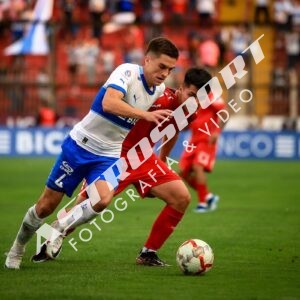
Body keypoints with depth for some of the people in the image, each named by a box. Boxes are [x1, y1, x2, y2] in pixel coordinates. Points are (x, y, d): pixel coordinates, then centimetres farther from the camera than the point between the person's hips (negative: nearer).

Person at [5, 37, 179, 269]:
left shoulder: (160, 91, 0)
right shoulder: (127, 72, -20)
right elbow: (108, 103, -38)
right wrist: (145, 114, -45)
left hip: (109, 156, 4)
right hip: (80, 145, -4)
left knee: (103, 199, -26)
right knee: (47, 205, 4)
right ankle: (18, 247, 31)